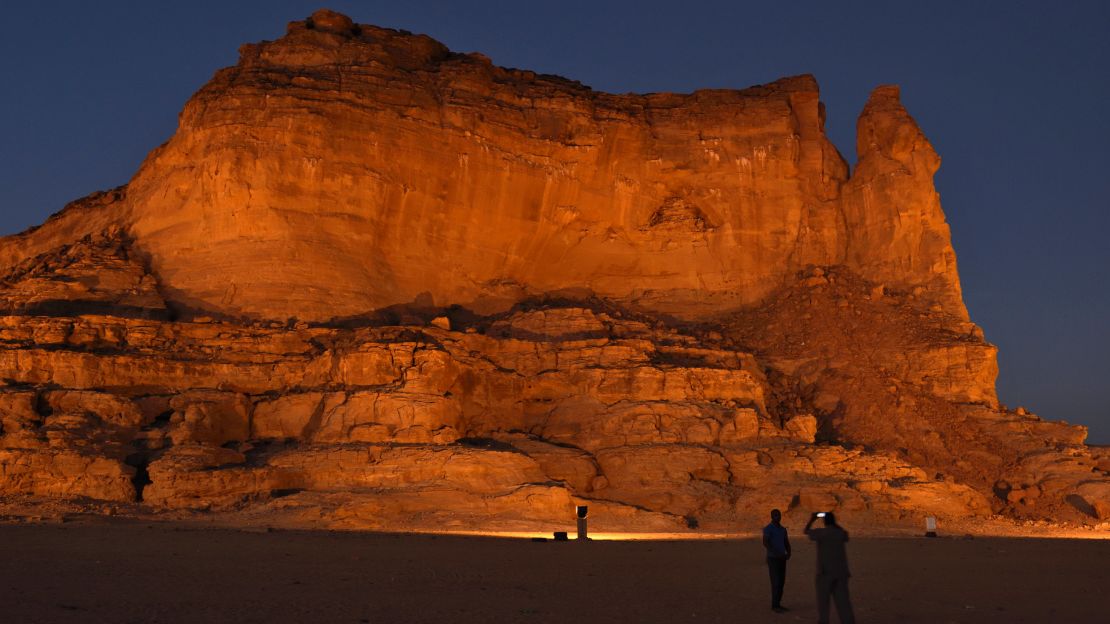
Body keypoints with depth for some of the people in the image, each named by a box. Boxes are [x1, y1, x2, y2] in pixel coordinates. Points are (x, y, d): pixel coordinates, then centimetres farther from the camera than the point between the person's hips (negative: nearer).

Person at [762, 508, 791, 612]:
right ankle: (774, 606, -1)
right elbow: (765, 543, -25)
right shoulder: (767, 528, -13)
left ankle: (778, 604, 16)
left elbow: (787, 544, 12)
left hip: (782, 559, 7)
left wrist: (788, 553, -9)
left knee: (781, 582, 8)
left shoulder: (783, 529, 11)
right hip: (772, 559, -7)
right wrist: (776, 553, -32)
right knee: (776, 582, -9)